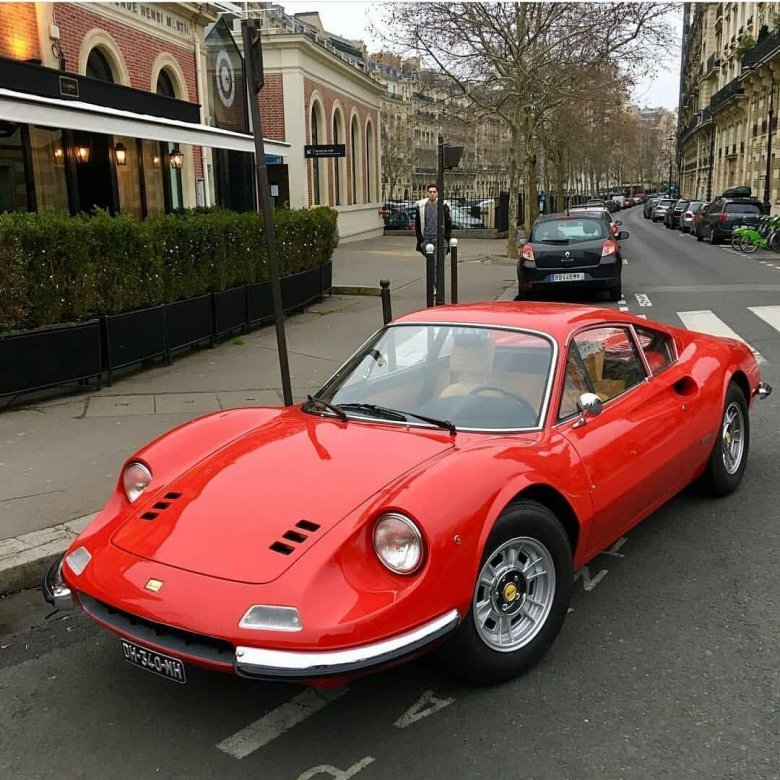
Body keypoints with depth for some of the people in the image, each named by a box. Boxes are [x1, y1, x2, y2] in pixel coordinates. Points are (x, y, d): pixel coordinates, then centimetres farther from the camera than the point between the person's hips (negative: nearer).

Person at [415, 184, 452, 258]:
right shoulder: (421, 206, 6)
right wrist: (420, 239, 2)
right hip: (426, 240, 2)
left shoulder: (443, 206, 4)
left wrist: (446, 239, -1)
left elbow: (449, 224, 7)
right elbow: (417, 225, 10)